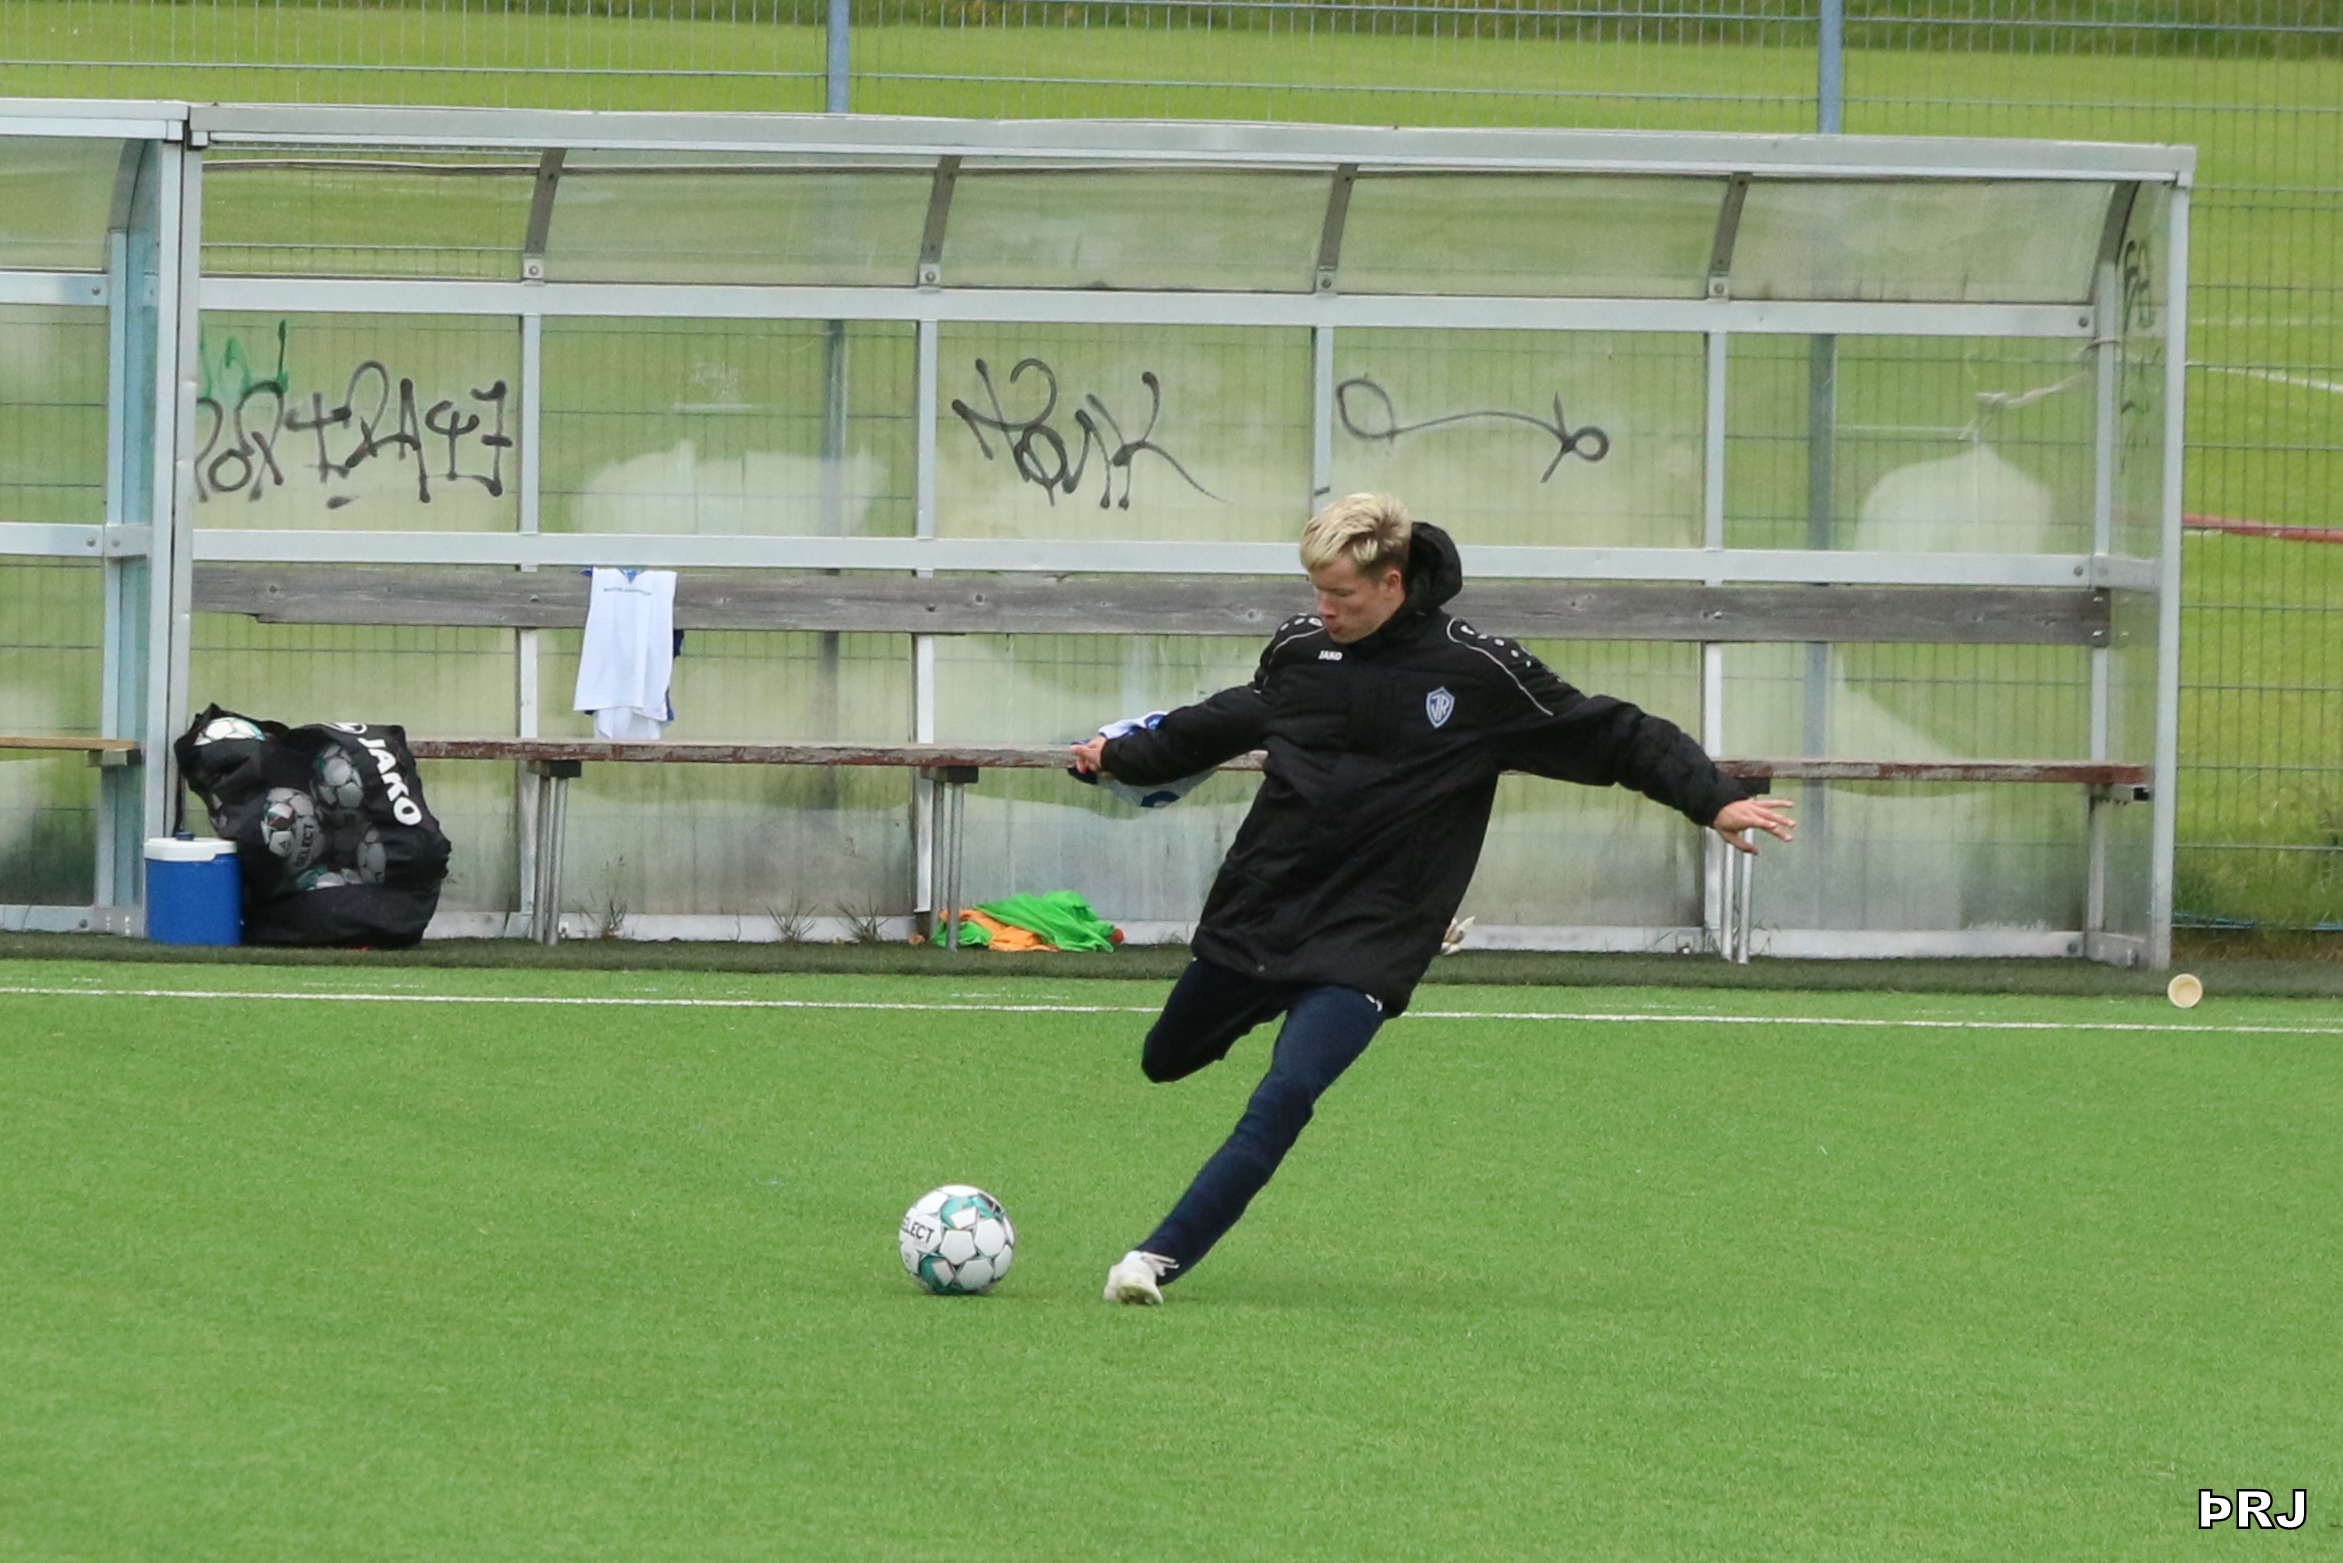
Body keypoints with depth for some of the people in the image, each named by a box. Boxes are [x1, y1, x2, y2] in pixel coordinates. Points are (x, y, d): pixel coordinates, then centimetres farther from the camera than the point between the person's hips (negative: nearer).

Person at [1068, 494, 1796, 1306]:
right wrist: (1121, 756, 32)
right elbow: (1226, 722, 22)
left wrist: (1713, 799, -13)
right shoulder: (1300, 647, 1)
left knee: (1285, 1096, -24)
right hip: (1254, 912, 5)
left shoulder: (1480, 673, -12)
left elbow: (1613, 736, -5)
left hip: (1366, 942, -5)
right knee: (1164, 1061, 21)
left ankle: (1163, 1255, -20)